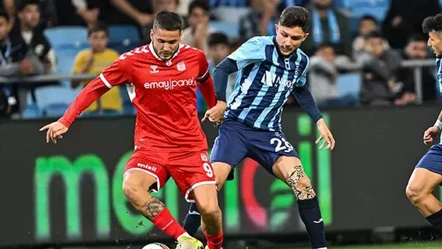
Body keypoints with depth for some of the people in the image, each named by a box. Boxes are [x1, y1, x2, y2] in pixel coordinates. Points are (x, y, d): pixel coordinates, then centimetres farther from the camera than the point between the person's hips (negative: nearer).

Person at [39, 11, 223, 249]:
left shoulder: (195, 57, -2)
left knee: (209, 209, -14)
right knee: (132, 187, -31)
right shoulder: (132, 61, -9)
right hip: (151, 146, -1)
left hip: (191, 146, 1)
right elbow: (95, 87, 0)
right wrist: (65, 121, -7)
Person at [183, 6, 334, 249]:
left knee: (301, 183, -14)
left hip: (269, 133, 4)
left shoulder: (301, 61, 6)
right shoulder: (260, 46, -12)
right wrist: (220, 102, -30)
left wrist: (319, 120, 20)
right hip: (236, 126, -4)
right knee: (211, 183, -18)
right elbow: (223, 68, -17)